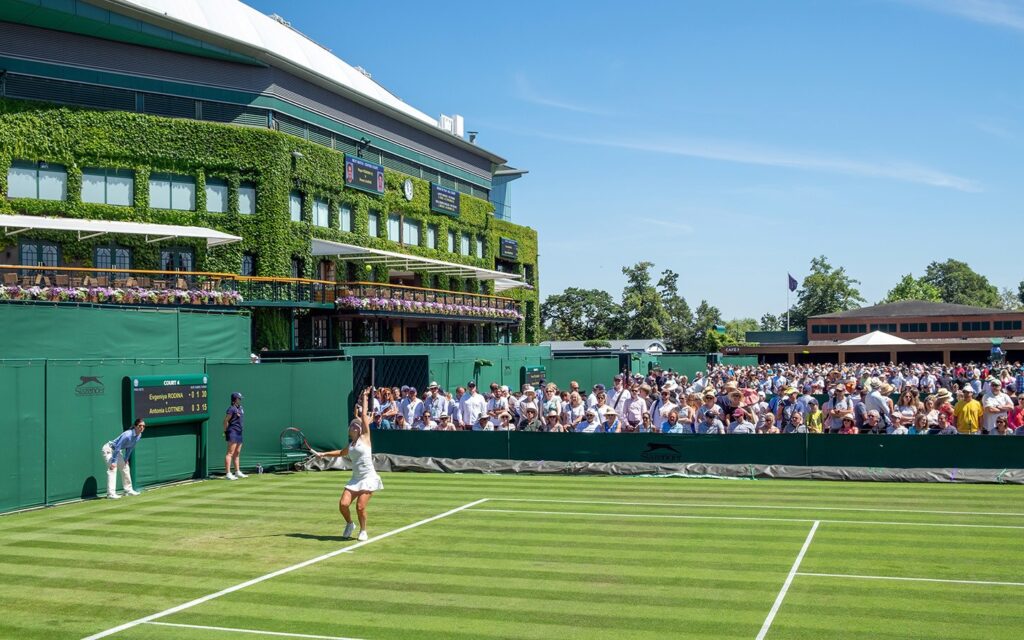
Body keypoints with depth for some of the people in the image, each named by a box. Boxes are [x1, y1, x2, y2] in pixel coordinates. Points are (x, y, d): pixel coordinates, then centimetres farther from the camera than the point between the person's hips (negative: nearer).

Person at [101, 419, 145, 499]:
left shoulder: (139, 436, -7)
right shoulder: (127, 435, -33)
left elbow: (129, 448, 6)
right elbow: (117, 447, -33)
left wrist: (126, 459, 9)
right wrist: (113, 462, -34)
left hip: (117, 451, 9)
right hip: (108, 449, -9)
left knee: (125, 468, 12)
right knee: (113, 469, -22)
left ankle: (128, 490, 25)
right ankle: (111, 493, -28)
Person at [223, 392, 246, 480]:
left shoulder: (240, 408, 14)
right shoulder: (231, 409, -12)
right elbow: (226, 421, -12)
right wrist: (225, 431, -11)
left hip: (239, 432, 9)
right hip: (232, 432, -9)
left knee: (237, 453, 16)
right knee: (230, 453, -10)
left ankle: (237, 472, 24)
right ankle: (228, 473, -12)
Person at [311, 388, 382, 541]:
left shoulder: (364, 438, 0)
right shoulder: (350, 445, 15)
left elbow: (364, 416, -3)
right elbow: (341, 452, 36)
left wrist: (365, 398, 3)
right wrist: (323, 454, 35)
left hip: (368, 478, -6)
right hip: (355, 479, 6)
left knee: (360, 507, -15)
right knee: (343, 504, -9)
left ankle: (363, 531, 10)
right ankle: (349, 524, 19)